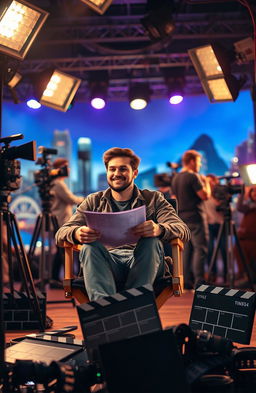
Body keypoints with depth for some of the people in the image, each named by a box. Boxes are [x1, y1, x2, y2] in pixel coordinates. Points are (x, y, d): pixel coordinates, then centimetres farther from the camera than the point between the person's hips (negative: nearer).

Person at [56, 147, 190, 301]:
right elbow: (61, 233, 8)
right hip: (106, 262, 1)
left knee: (152, 242, -30)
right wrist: (76, 233, -20)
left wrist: (159, 229, -25)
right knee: (90, 247, -29)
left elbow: (183, 230, 0)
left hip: (141, 263, 0)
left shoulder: (153, 199, 16)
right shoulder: (94, 201, 20)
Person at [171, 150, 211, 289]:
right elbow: (205, 196, -15)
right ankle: (199, 282, -11)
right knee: (200, 249, -7)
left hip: (182, 218, 8)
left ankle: (187, 282, 11)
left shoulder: (175, 178, 14)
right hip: (195, 218, -8)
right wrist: (206, 182, 1)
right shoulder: (193, 177, -12)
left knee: (187, 249, 10)